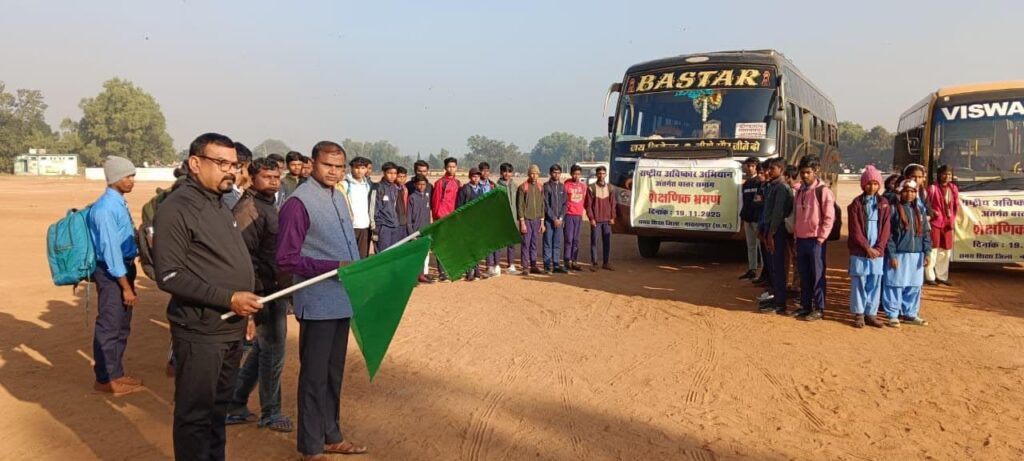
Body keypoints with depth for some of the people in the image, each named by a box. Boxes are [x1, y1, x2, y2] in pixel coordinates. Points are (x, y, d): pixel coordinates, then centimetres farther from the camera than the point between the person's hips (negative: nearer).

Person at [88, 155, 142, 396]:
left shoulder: (119, 203, 8)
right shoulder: (106, 208, -19)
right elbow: (110, 249, -21)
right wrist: (126, 286, -19)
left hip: (124, 267, 9)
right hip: (111, 272, -9)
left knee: (122, 326, 18)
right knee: (109, 326, 2)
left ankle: (116, 373, 31)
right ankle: (105, 379, 14)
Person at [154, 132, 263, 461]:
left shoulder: (220, 205, 13)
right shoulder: (176, 209, -14)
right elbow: (169, 276, -20)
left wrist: (245, 309, 15)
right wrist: (228, 298, -22)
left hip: (231, 329, 8)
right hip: (200, 332, -8)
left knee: (219, 408, 19)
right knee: (195, 413, 2)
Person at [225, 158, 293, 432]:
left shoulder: (269, 205, 14)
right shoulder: (249, 208, -15)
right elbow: (245, 256, -22)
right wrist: (256, 298, -24)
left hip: (277, 290, 9)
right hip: (265, 293, -9)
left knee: (262, 350, 17)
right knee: (273, 353, 2)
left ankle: (235, 406, 28)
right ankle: (270, 414, 18)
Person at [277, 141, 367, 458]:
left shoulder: (338, 198, 11)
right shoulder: (299, 202, -15)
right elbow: (286, 259, -19)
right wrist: (334, 267, -23)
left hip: (342, 300, 8)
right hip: (318, 304, -8)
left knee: (334, 372, 18)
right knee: (314, 375, 4)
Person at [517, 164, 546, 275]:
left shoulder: (540, 188, 10)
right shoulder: (523, 187, -4)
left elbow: (542, 206, 13)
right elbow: (520, 205, -6)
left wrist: (542, 222, 8)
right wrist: (522, 222, -12)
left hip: (537, 220, 4)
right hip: (526, 220, -4)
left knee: (534, 244, 8)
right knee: (526, 244, -3)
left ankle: (533, 266, 14)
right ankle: (525, 267, 1)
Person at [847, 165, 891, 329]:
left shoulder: (884, 203, 8)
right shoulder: (856, 203, 0)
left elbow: (885, 228, 4)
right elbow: (855, 229, -5)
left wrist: (878, 248, -7)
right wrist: (867, 247, -10)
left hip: (877, 251, 2)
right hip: (859, 251, -2)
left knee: (875, 283, 5)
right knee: (859, 283, 1)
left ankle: (871, 314, 13)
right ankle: (859, 314, 9)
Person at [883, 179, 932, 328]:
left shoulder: (920, 209, 11)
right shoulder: (894, 209, -5)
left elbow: (926, 232, 12)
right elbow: (888, 234, -8)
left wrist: (927, 252, 3)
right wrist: (892, 254, -13)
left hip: (916, 254, 5)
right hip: (898, 254, -5)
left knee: (914, 285, 10)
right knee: (895, 284, -2)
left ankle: (910, 313, 23)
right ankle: (892, 315, 7)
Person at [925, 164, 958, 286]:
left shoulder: (954, 188, 7)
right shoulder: (932, 188, -8)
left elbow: (957, 205, 11)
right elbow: (926, 204, -6)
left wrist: (953, 219, 2)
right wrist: (931, 212, -20)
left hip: (947, 223, 6)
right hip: (935, 222, -6)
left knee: (946, 250, 13)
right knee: (933, 249, -2)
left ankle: (941, 276, 24)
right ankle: (930, 277, 5)